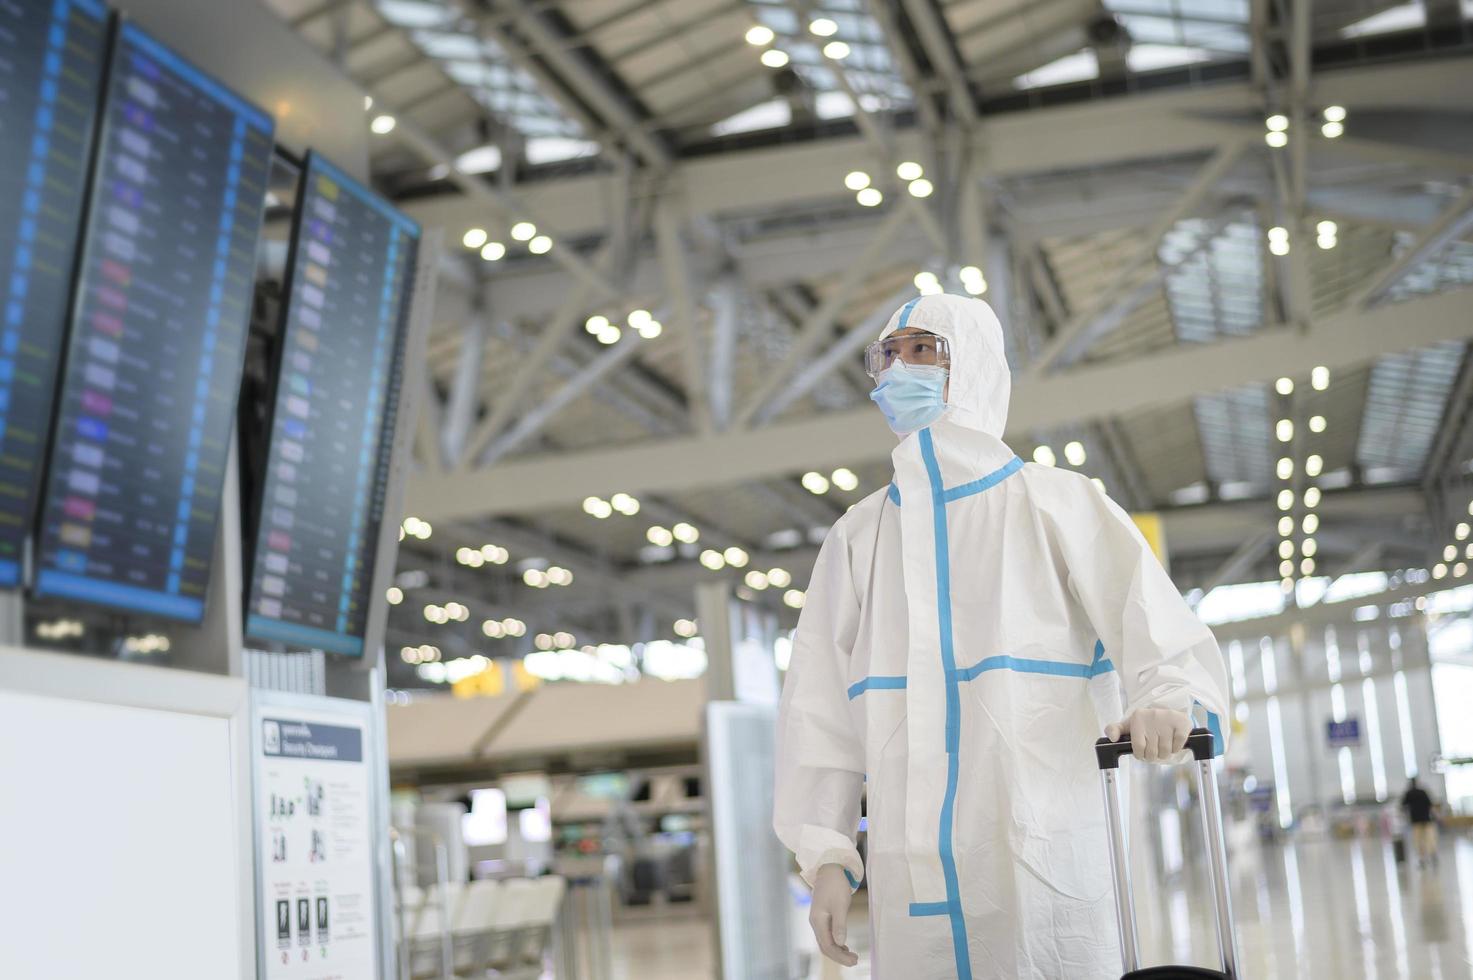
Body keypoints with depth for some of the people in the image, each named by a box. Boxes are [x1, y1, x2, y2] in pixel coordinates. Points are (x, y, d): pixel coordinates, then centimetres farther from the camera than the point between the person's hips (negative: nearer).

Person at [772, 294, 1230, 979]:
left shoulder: (1054, 503, 9)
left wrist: (1166, 702, -24)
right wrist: (826, 857, 5)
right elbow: (821, 707, 15)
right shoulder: (857, 535, 18)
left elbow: (1158, 629, -1)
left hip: (1044, 853, -3)